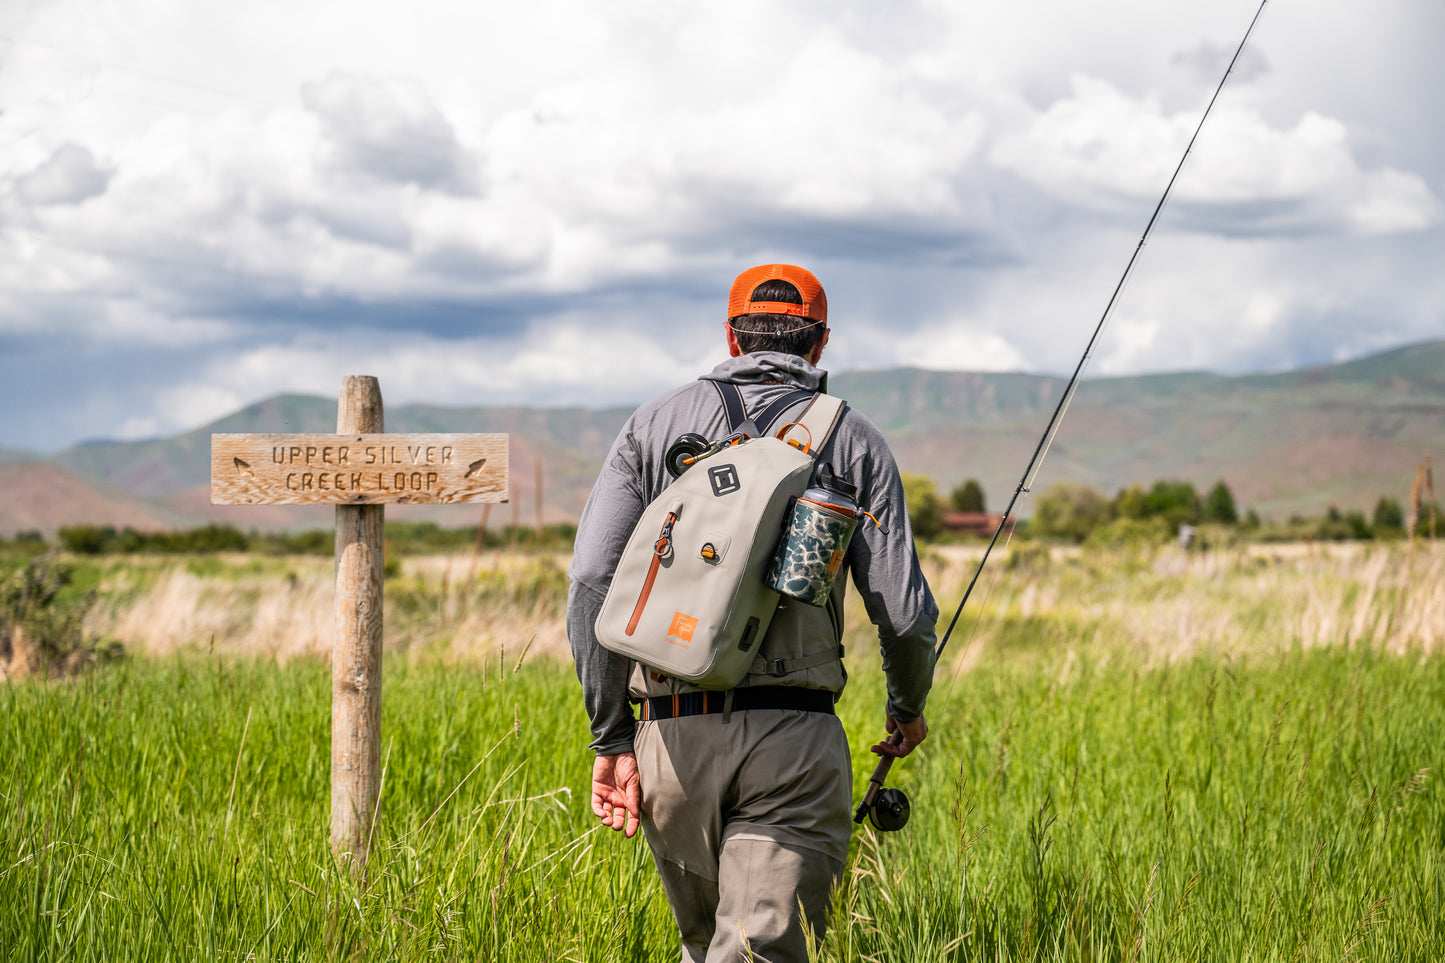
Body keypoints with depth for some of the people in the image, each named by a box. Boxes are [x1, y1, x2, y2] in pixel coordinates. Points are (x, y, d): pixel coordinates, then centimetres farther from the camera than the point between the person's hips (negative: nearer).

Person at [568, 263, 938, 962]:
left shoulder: (655, 422, 11)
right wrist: (908, 707, 23)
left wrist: (612, 739, 3)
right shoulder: (853, 440, 8)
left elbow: (592, 581, 0)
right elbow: (904, 611, 2)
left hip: (672, 738, 3)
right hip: (794, 743, -2)